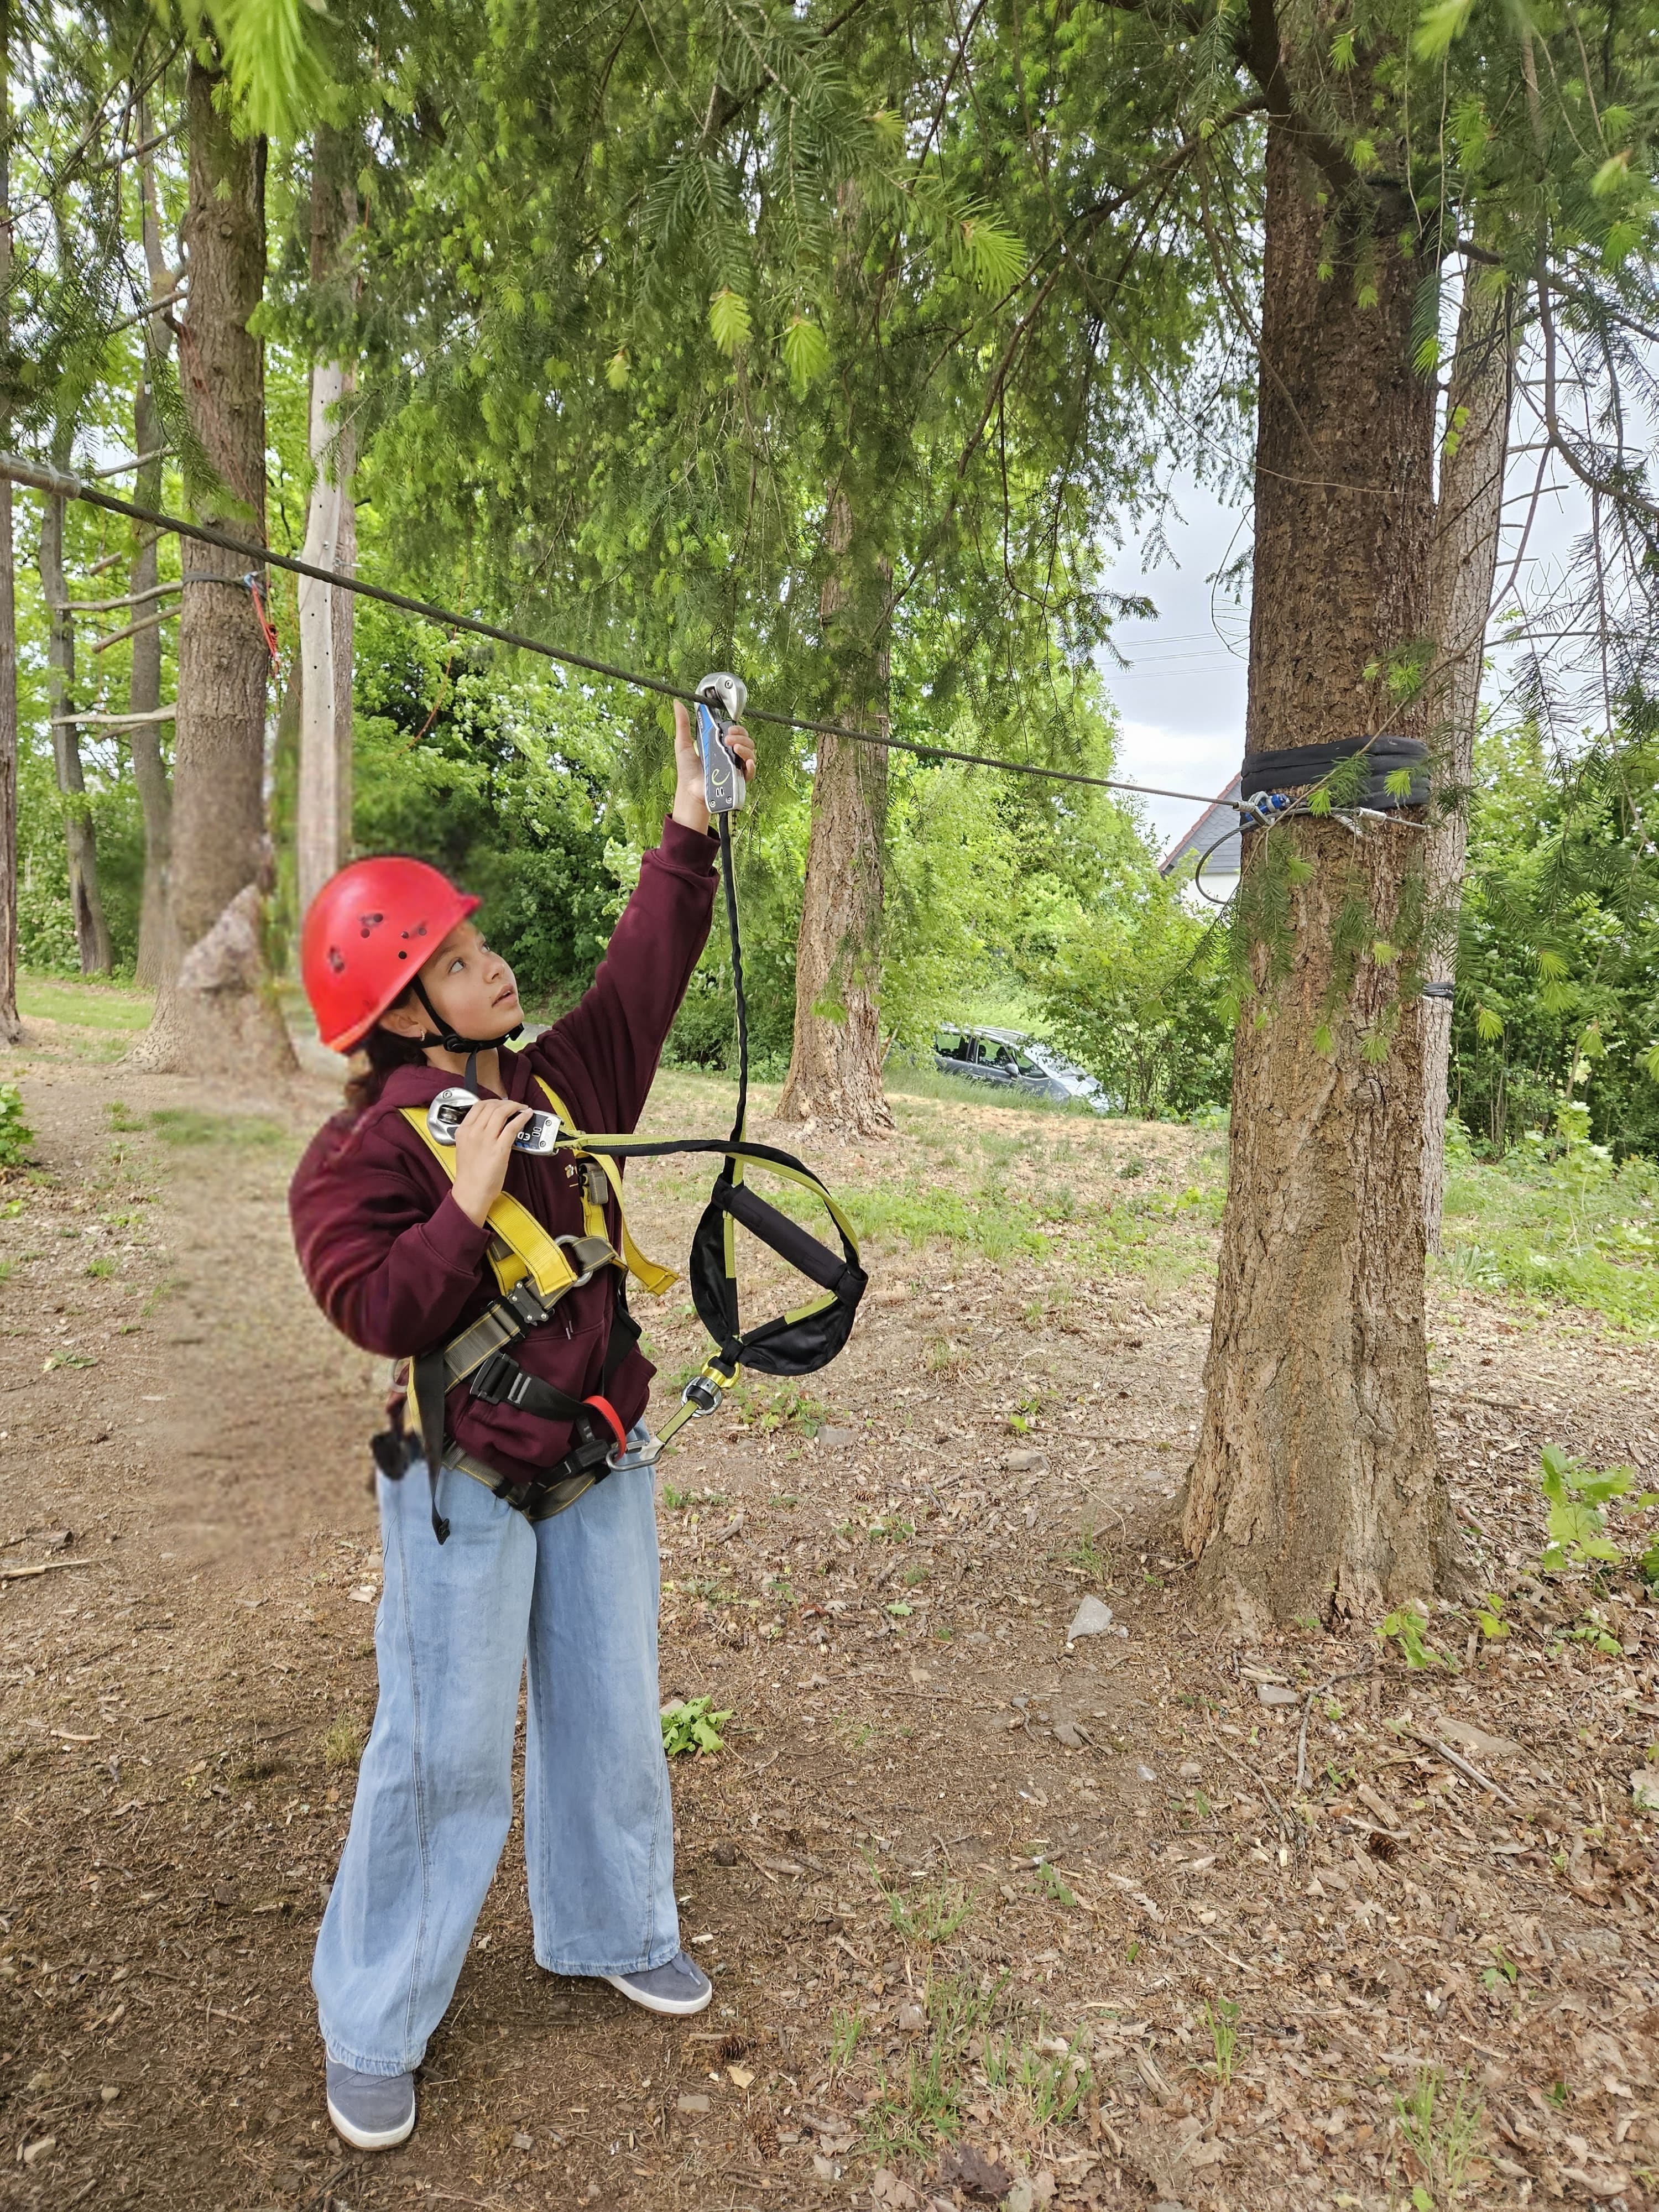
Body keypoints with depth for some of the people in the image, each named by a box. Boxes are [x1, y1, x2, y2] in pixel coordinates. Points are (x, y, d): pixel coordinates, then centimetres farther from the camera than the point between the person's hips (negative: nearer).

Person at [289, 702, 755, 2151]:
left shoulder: (559, 1083, 3)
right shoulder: (367, 1150, -13)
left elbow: (644, 978, 1)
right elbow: (376, 1310, -21)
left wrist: (691, 829, -3)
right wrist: (469, 1203, -27)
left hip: (599, 1466, 6)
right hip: (469, 1489, -6)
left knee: (609, 1716, 19)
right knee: (447, 1752, 5)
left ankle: (613, 1930, 43)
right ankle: (373, 2028, 28)